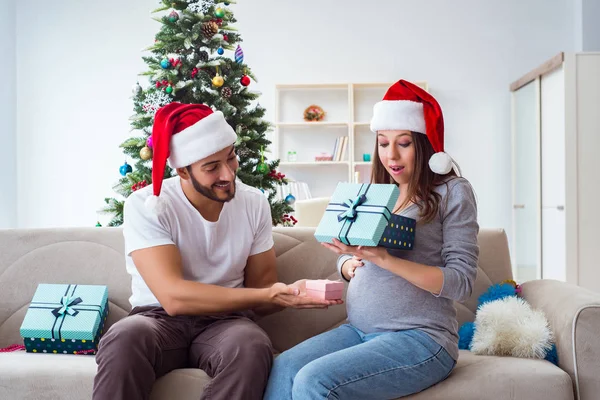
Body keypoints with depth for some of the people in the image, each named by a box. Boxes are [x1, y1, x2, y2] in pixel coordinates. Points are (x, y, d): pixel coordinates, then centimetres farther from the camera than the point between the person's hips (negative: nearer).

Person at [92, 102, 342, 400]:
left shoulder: (254, 203, 1)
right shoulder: (146, 206, -13)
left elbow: (260, 288, 5)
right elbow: (174, 297, -24)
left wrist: (287, 294, -19)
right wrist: (268, 295, -27)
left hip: (224, 321, 3)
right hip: (160, 319, -2)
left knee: (253, 347, -33)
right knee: (123, 340, -37)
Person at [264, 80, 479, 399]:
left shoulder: (452, 192, -3)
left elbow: (461, 282, -12)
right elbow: (347, 261, 18)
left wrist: (382, 258, -22)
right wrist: (349, 265, -7)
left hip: (420, 337, -5)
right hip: (359, 330, 5)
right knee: (284, 368, -22)